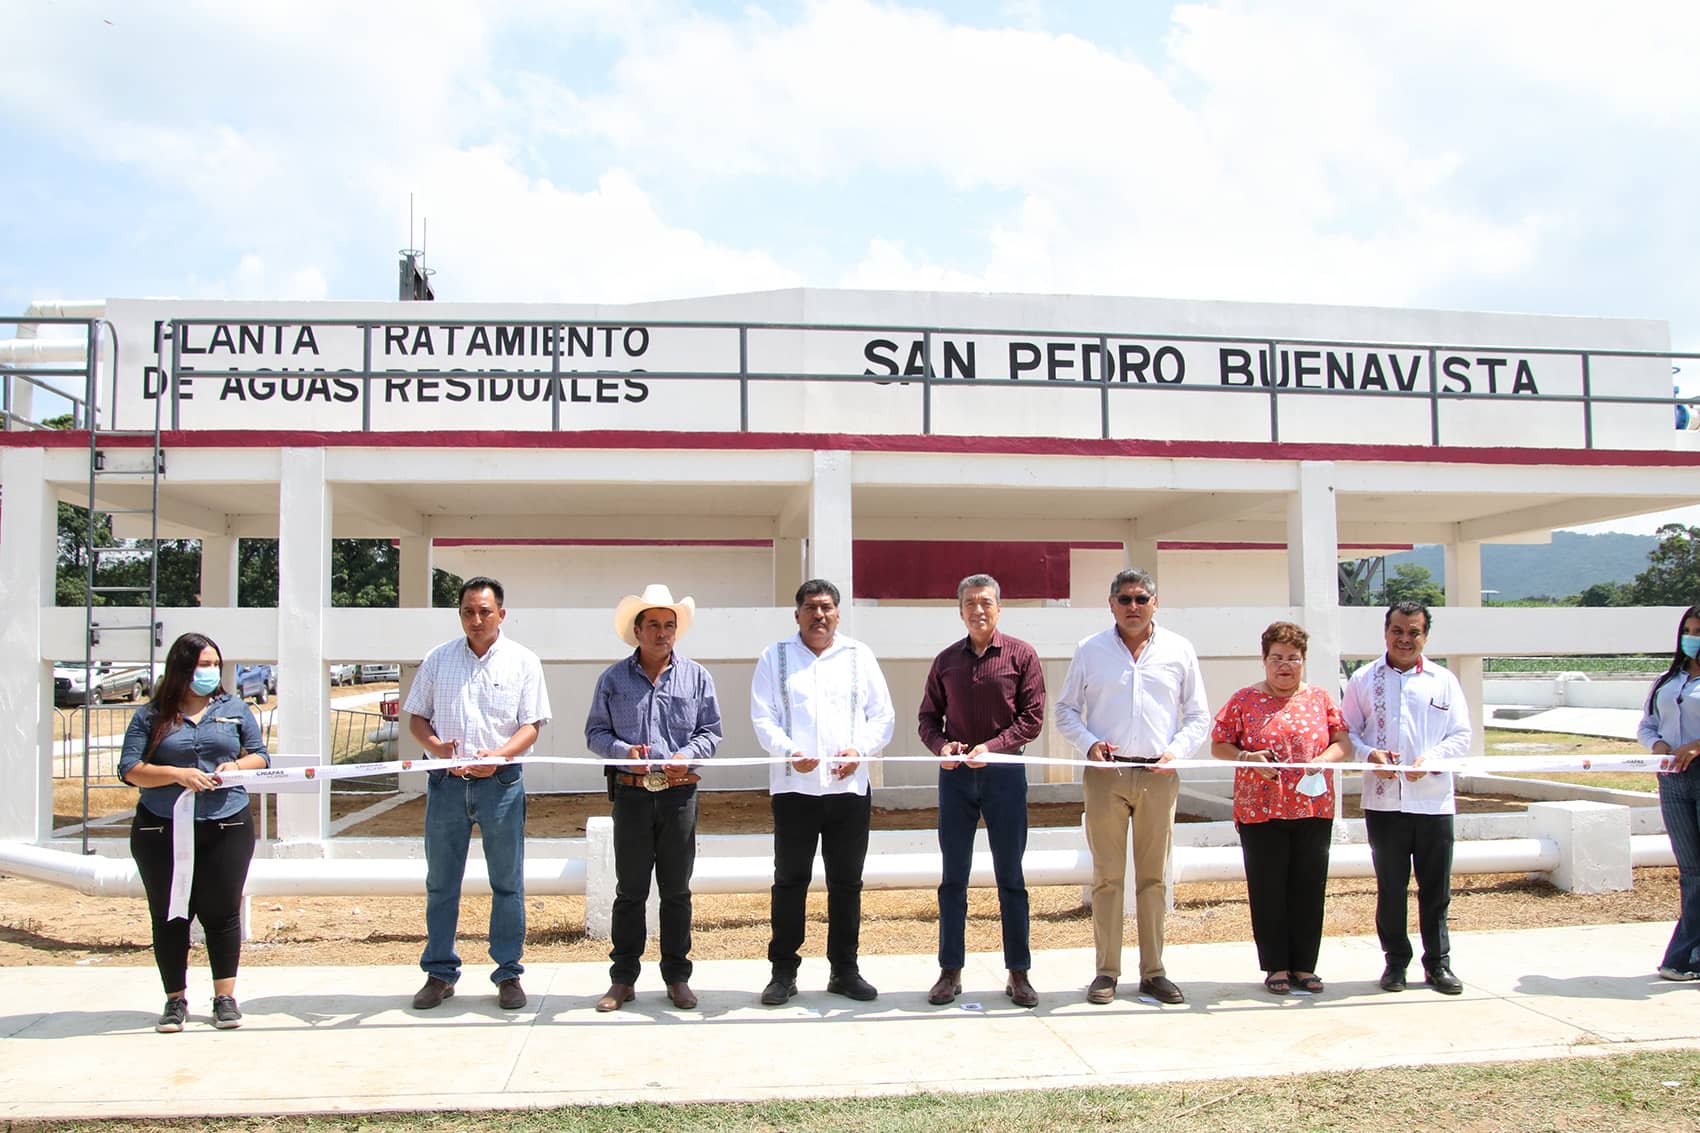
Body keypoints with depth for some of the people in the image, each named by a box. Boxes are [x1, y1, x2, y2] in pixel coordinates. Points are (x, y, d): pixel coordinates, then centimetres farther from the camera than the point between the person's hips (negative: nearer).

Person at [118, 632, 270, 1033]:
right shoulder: (150, 716, 4)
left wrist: (237, 766, -9)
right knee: (169, 916, 6)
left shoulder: (234, 709, 10)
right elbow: (130, 769, -3)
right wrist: (177, 775, -16)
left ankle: (225, 997, 14)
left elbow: (260, 756, 12)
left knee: (222, 913, 3)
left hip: (227, 827, 1)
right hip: (161, 830, -1)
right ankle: (175, 1000, 19)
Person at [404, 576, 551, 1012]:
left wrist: (498, 755, -19)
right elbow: (416, 717, 10)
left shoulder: (523, 661, 3)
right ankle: (440, 972, 20)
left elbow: (531, 726, -1)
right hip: (446, 782, 2)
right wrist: (436, 746, -11)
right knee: (440, 882, 8)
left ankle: (509, 974, 14)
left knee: (508, 882, 4)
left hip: (501, 781, -2)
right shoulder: (438, 659, 8)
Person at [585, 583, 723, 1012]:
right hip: (631, 794, 0)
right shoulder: (613, 678, 6)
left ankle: (677, 976, 18)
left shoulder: (696, 677, 7)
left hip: (679, 794, 1)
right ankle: (623, 978, 15)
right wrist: (624, 750, -13)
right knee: (629, 890, 5)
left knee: (676, 890, 7)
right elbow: (595, 732, 6)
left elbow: (710, 731, 8)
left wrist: (687, 755, -11)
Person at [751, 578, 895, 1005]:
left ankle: (844, 969, 21)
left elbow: (882, 715, 8)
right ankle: (783, 972, 14)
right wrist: (789, 752, -18)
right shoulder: (775, 657, 6)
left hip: (849, 786, 2)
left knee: (846, 882, 9)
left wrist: (859, 750, -10)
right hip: (793, 787, -1)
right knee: (790, 880, 3)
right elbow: (763, 717, 0)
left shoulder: (859, 656, 10)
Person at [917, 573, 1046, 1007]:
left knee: (1010, 877, 5)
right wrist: (941, 746, -10)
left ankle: (1018, 973, 14)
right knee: (953, 877, 6)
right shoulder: (946, 661, 9)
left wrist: (992, 747, -16)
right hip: (955, 775, 2)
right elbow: (928, 718, 10)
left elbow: (1032, 718, -4)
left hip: (1004, 772, -2)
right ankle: (950, 971, 14)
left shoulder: (1020, 655, 0)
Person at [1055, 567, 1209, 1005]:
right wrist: (1089, 743, -7)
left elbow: (1198, 716, 12)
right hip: (1105, 773, -1)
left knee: (1154, 877, 6)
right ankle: (1106, 971, 9)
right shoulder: (1090, 650, 7)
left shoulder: (1179, 650, 8)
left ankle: (1153, 972, 15)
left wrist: (1176, 750, -5)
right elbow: (1065, 710, 10)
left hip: (1158, 776, 1)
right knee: (1107, 875, 1)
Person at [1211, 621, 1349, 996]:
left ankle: (1304, 965, 17)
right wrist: (1248, 759, -14)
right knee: (1268, 890, 2)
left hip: (1313, 810, 2)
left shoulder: (1320, 699, 10)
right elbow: (1218, 745, 3)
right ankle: (1276, 966, 13)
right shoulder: (1244, 700, 3)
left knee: (1309, 888, 5)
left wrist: (1325, 759, -13)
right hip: (1260, 810, -2)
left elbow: (1343, 741, 7)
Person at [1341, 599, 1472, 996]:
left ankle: (1438, 962, 20)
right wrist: (1370, 754, -15)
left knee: (1436, 887, 7)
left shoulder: (1443, 680, 7)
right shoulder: (1363, 680, 5)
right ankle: (1396, 961, 19)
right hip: (1383, 800, -1)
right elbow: (1347, 733, 5)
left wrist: (1431, 759, -13)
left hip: (1434, 799, 1)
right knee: (1390, 886, 6)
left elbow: (1461, 735, 5)